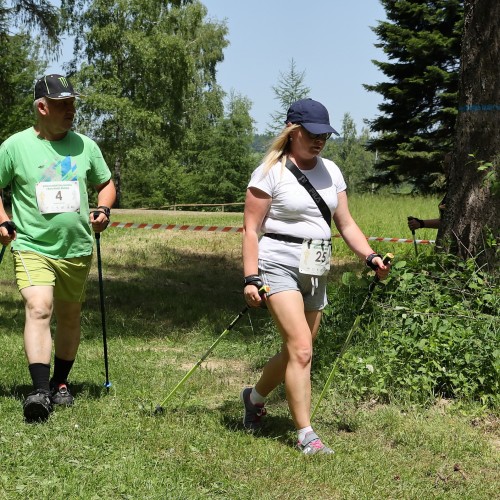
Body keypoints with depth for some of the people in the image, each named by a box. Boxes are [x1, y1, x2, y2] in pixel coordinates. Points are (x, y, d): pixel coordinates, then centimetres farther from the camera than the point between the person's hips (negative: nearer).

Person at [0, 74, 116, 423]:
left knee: (69, 317, 13)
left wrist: (103, 209, -2)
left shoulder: (86, 146, 6)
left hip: (77, 248, 4)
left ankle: (61, 383, 31)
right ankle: (41, 390, -27)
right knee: (38, 309, -22)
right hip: (32, 247, -4)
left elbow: (106, 184, 18)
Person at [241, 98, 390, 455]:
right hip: (279, 264, -6)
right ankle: (305, 435, -8)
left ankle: (255, 397, 38)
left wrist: (370, 256, -2)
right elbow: (251, 229, -7)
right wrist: (251, 279, -15)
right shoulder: (271, 172, -6)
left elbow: (346, 224, 13)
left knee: (295, 351, 12)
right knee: (301, 349, -15)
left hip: (316, 271, 7)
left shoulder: (331, 171, 11)